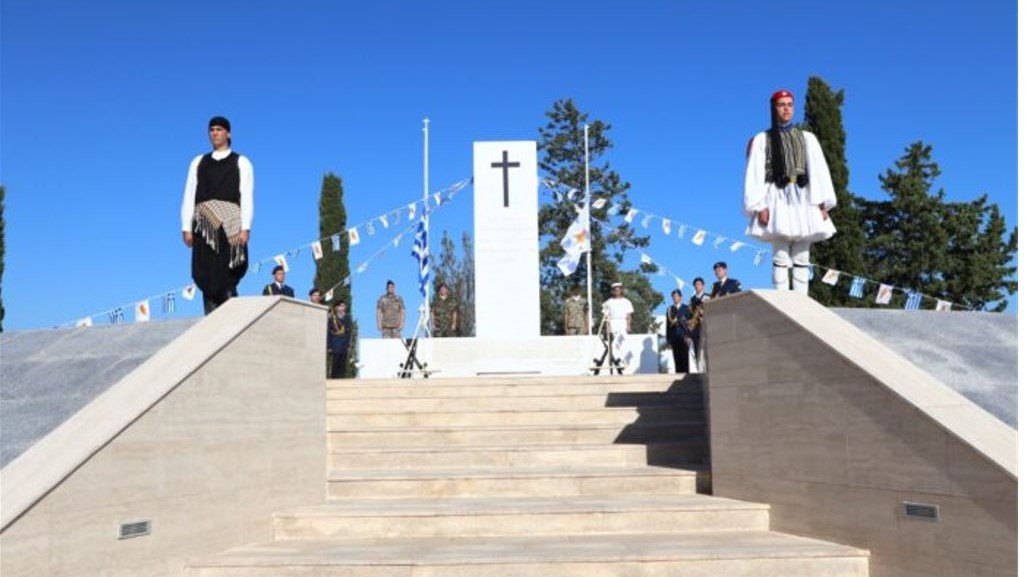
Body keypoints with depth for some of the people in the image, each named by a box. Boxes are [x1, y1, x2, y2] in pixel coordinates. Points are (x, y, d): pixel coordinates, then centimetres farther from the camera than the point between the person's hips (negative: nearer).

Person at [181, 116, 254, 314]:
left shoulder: (241, 162, 10)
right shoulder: (198, 162, 18)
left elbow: (247, 197, 1)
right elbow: (189, 196, 13)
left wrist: (245, 228, -10)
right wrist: (186, 227, 3)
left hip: (230, 225, -3)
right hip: (204, 226, 3)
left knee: (227, 278, -8)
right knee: (207, 278, -2)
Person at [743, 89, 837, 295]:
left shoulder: (807, 138, 19)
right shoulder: (762, 139, 11)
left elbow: (819, 170, 10)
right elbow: (755, 174, 2)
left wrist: (822, 202, -3)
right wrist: (760, 206, -11)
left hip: (803, 200, 3)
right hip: (779, 198, -3)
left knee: (801, 259, -1)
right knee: (781, 258, -12)